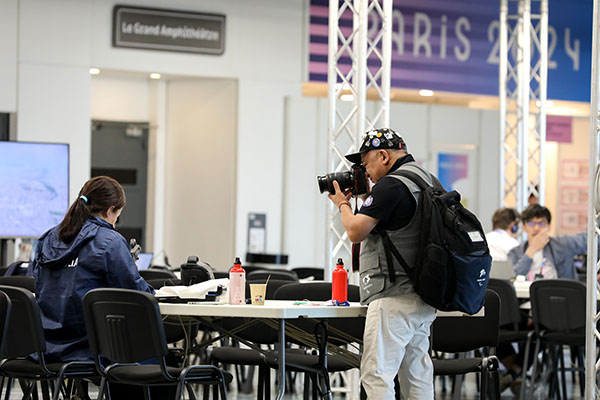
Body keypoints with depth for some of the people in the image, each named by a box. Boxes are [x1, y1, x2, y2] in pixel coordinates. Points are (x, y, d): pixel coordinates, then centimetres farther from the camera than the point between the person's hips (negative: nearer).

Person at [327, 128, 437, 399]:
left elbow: (356, 231, -13)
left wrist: (342, 204, 5)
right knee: (417, 377, 12)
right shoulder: (428, 181, 16)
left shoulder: (391, 186, -15)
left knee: (376, 375, -10)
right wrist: (367, 198, 21)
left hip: (394, 298, -10)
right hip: (422, 299, 10)